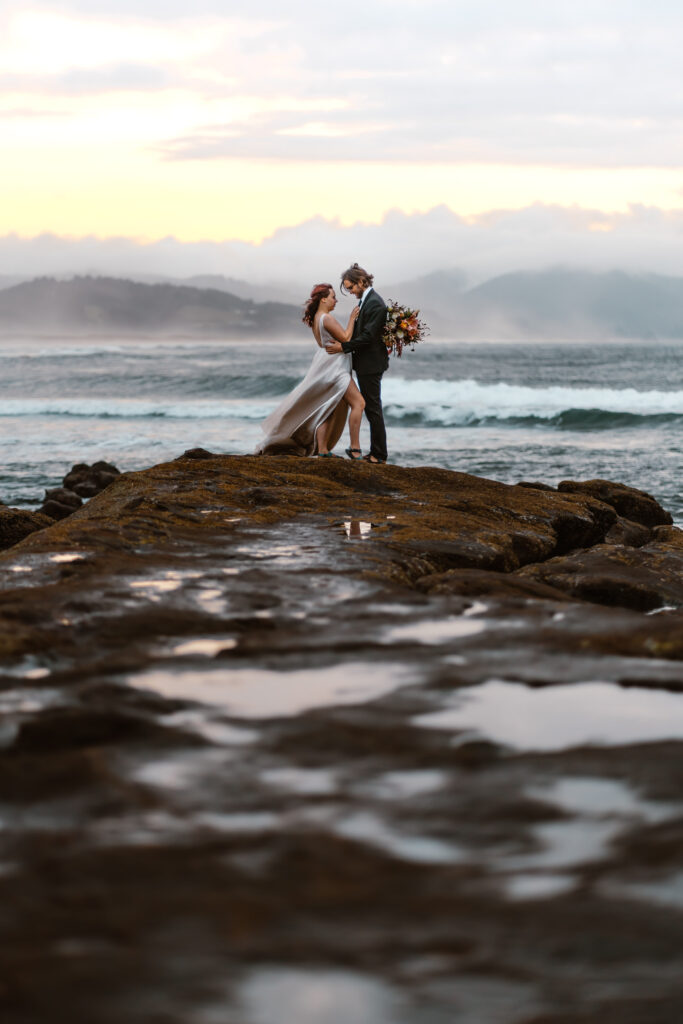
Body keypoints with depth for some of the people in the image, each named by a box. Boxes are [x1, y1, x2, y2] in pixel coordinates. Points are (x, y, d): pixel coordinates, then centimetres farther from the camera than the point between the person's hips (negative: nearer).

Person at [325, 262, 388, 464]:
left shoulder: (375, 303, -18)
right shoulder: (365, 301, 14)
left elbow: (368, 336, -21)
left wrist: (344, 347, -17)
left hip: (371, 364, -10)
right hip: (365, 364, 10)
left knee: (373, 408, -6)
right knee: (371, 409, 13)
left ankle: (379, 454, -2)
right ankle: (376, 452, 18)